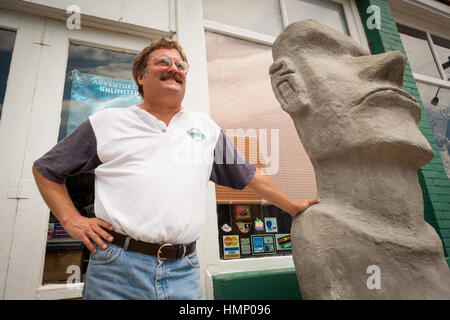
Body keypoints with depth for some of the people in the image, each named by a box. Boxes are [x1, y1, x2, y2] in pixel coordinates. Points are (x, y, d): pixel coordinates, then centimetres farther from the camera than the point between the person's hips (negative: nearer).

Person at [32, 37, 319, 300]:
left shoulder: (206, 127, 12)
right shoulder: (107, 122, 6)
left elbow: (249, 175, 17)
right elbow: (46, 170, 13)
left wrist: (293, 207, 19)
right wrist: (72, 220, 1)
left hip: (184, 270, 2)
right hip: (118, 268, -1)